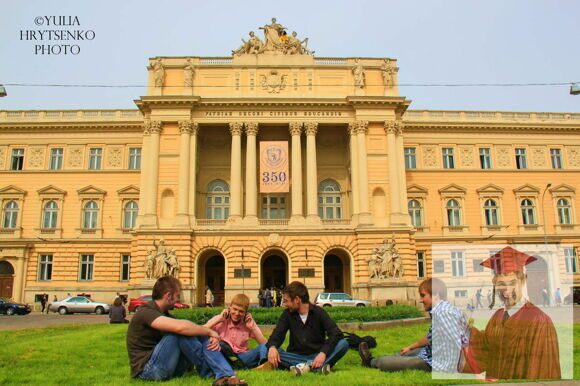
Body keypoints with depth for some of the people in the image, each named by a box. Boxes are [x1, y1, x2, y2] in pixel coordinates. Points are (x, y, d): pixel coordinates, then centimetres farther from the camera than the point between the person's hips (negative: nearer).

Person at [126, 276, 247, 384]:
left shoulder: (164, 313, 15)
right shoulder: (146, 312, -16)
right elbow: (179, 327, -32)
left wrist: (210, 337, -14)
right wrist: (210, 332, -19)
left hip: (168, 366, 9)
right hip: (148, 370, -9)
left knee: (201, 336, -6)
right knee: (182, 331, -25)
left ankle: (225, 376, -26)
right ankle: (208, 372, -10)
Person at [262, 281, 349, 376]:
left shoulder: (318, 312, -3)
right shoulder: (287, 314, 6)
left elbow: (337, 334, -14)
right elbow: (278, 334, -3)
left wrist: (323, 353, -30)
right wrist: (272, 347, -27)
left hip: (317, 356, -2)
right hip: (296, 356, 2)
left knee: (343, 344, -24)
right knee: (269, 351, -26)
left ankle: (307, 366, -39)